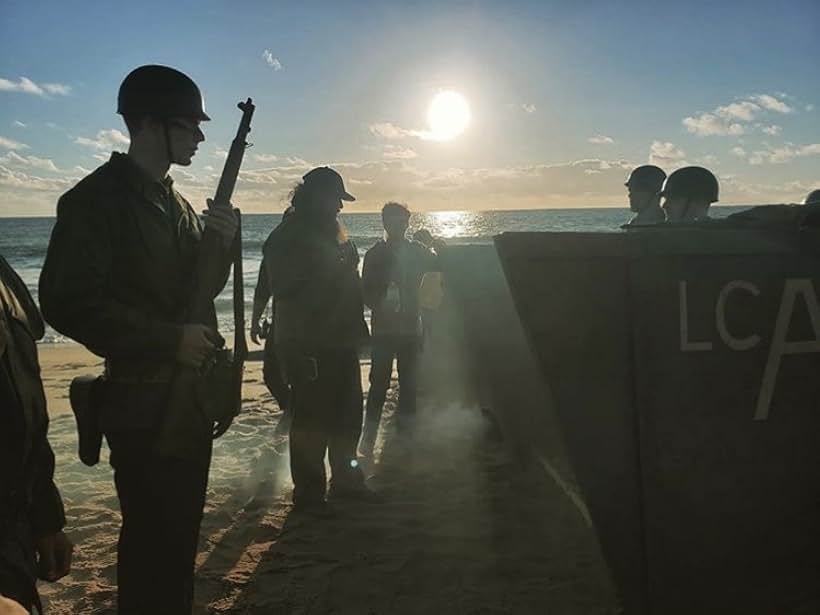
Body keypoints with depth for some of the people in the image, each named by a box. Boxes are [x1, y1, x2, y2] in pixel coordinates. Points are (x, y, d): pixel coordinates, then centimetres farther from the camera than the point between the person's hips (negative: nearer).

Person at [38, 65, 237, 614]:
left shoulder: (177, 205, 13)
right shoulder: (95, 199, -12)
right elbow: (69, 302, -19)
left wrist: (219, 243, -3)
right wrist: (169, 340, -20)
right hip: (143, 402, -8)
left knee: (182, 532, 17)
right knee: (153, 538, 1)